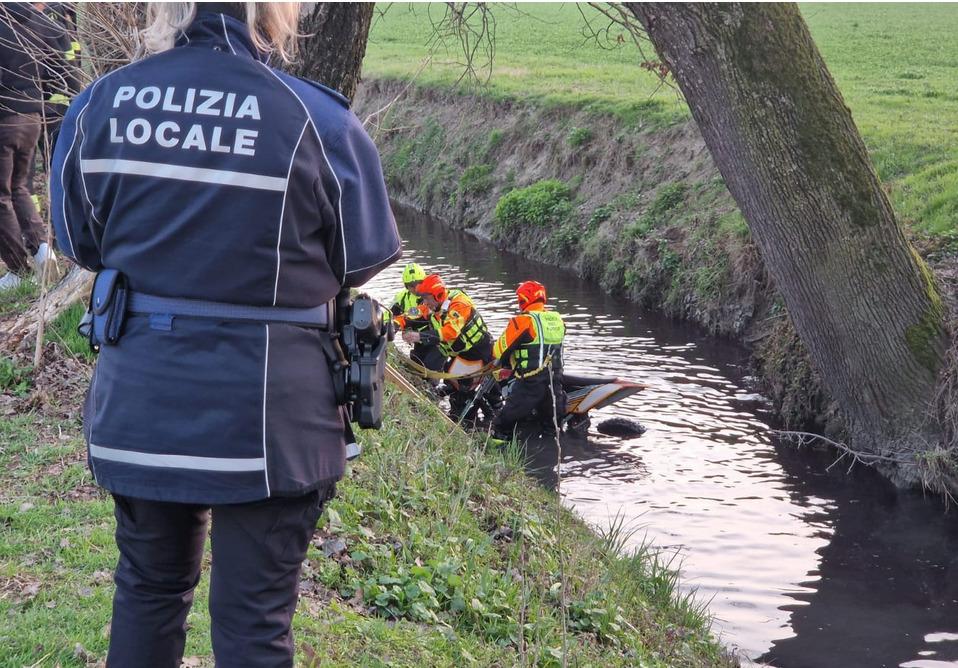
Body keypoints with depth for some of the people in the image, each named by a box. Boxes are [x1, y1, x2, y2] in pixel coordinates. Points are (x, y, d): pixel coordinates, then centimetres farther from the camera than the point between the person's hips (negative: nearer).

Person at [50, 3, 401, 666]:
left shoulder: (99, 104, -5)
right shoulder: (321, 122, -15)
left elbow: (80, 240, 9)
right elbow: (363, 262, -1)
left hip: (137, 406, 3)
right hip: (264, 418, -3)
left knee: (148, 587, 24)